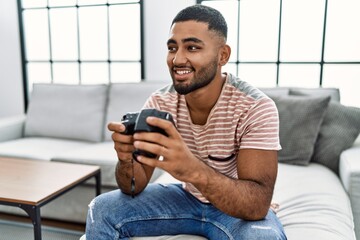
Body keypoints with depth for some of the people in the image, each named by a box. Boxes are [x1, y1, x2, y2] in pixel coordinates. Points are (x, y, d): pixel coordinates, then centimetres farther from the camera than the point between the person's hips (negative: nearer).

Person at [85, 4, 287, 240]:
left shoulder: (257, 108, -25)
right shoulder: (159, 103, -14)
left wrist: (194, 169, -51)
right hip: (187, 198, 4)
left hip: (239, 208, -3)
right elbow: (136, 187, -12)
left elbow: (258, 205, -33)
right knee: (102, 209, -10)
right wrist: (127, 160, -36)